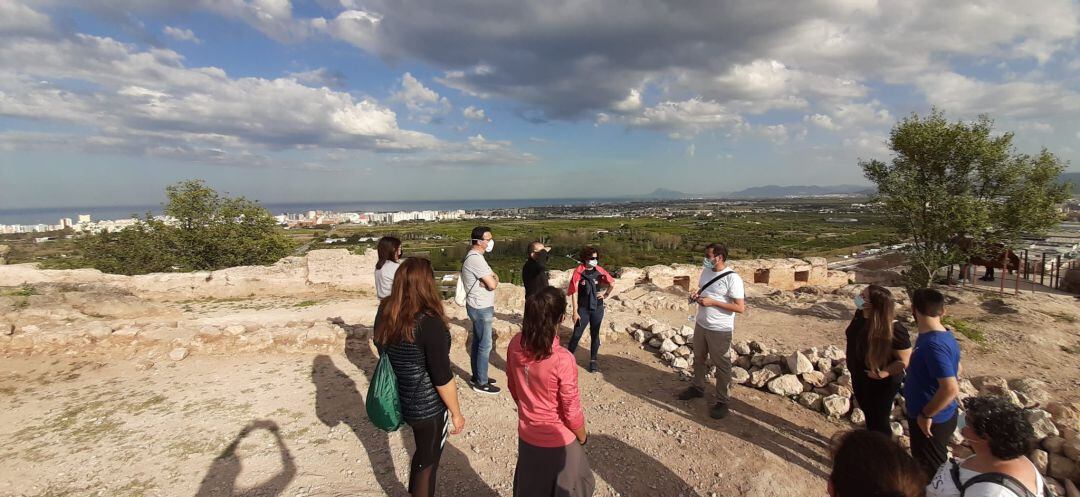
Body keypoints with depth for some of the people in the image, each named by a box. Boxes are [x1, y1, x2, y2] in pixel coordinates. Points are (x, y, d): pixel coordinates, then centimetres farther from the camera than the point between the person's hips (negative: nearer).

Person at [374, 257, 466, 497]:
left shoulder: (386, 314, -6)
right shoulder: (429, 322, -27)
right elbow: (442, 377, -22)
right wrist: (456, 412, -9)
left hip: (402, 401, 7)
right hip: (428, 406, -7)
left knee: (422, 451, 30)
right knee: (428, 460, 16)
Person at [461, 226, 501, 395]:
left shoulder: (475, 256, 11)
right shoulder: (476, 259, -23)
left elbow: (494, 277, 10)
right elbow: (492, 284, -23)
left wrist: (491, 279, -13)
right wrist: (492, 280, -1)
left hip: (479, 307, 10)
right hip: (481, 309, -10)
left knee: (477, 342, 18)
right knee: (485, 345, -1)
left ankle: (477, 376, 30)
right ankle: (481, 383, 9)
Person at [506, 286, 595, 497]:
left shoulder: (515, 345, -15)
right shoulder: (562, 359, -32)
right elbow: (571, 410, -20)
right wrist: (582, 437, -1)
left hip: (526, 434, 5)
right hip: (558, 441, -4)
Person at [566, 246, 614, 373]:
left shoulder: (599, 271, -3)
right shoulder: (578, 272, -13)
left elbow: (612, 282, 14)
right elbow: (574, 293, -10)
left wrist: (606, 294, 5)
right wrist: (575, 312, -10)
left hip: (597, 309, 3)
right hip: (583, 309, -3)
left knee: (595, 335, 11)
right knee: (576, 334, 0)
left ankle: (593, 360, 24)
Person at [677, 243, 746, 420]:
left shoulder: (732, 278, -21)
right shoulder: (706, 271, 2)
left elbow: (741, 308, -22)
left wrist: (712, 302, -24)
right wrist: (696, 295, -5)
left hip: (720, 330, -7)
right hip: (701, 325, 8)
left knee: (722, 366, 7)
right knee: (699, 359, 23)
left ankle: (722, 401, 21)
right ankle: (698, 388, 42)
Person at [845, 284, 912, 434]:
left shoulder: (893, 330, -31)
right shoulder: (861, 315, -10)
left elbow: (905, 360, -25)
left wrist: (883, 373, -34)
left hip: (880, 383, -7)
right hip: (858, 376, 7)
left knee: (878, 421, 10)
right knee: (868, 413, 26)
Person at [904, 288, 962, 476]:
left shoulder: (933, 344, -31)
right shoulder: (942, 336, 1)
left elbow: (951, 388, -36)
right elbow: (956, 369, 16)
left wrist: (926, 414, -24)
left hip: (932, 421, -9)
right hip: (939, 415, 9)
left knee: (930, 470, 10)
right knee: (929, 464, 26)